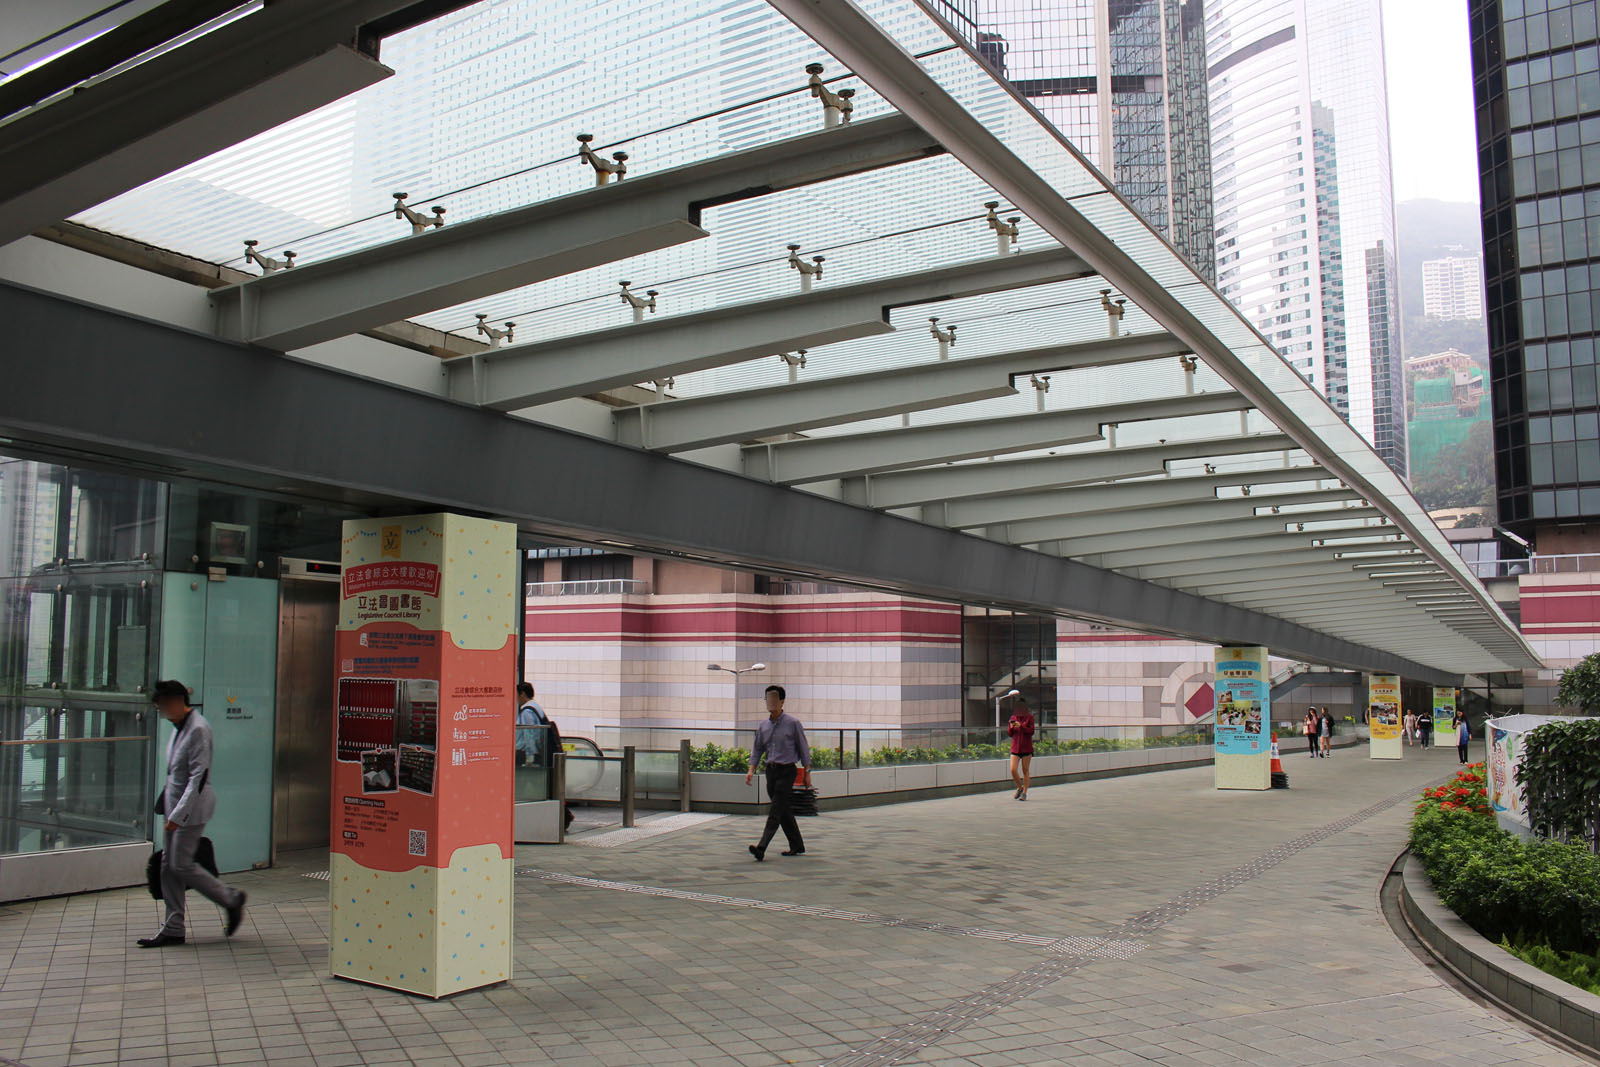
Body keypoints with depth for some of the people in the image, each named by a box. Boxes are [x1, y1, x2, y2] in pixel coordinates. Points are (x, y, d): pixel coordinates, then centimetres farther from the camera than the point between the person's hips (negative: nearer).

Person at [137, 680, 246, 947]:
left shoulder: (198, 729, -18)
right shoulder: (179, 727, 11)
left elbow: (198, 777, -22)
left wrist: (178, 815, -24)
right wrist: (168, 808, 20)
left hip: (193, 806, -9)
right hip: (177, 804, 9)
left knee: (181, 865, -6)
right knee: (168, 865, 8)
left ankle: (231, 899, 10)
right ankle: (173, 928, 13)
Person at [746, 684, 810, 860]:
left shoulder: (792, 723, -7)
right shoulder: (763, 726, 8)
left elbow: (803, 748, -2)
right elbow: (757, 749, 14)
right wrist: (751, 770, 0)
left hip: (787, 770, -6)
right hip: (771, 771, 6)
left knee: (775, 811, -13)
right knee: (784, 811, 12)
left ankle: (762, 848, -21)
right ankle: (797, 846, 23)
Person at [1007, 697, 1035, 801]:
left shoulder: (1029, 717, -1)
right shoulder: (1013, 717, 9)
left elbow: (1031, 731, -10)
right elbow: (1010, 733, 11)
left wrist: (1021, 726, -22)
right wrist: (1011, 727, -11)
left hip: (1026, 748, -3)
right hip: (1015, 748, 3)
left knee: (1025, 771, 2)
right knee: (1013, 770, -8)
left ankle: (1025, 792, 14)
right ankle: (1020, 787, 16)